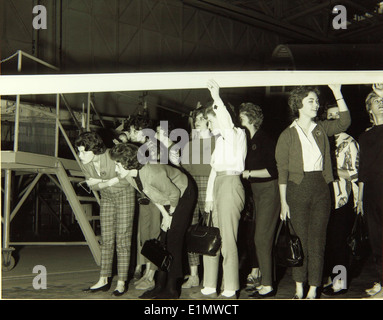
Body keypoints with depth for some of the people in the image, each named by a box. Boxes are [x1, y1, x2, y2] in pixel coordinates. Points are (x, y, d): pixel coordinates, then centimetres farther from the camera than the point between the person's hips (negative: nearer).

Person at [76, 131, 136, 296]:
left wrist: (100, 181, -17)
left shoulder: (112, 157, -28)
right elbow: (93, 186, -1)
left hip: (124, 195, -5)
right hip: (106, 198, 6)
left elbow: (124, 182, -21)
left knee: (122, 240, -7)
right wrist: (109, 182, -17)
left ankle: (121, 282, -2)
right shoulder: (84, 164, -10)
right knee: (106, 240, 4)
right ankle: (104, 280, 9)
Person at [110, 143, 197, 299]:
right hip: (168, 200, 8)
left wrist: (171, 215, -9)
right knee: (163, 240, 6)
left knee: (173, 240, -11)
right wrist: (164, 214, 0)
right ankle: (160, 284, 12)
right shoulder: (129, 176, -13)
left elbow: (174, 193, -24)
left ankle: (172, 288, -7)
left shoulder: (152, 173, -38)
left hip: (183, 194, -8)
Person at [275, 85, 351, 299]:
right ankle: (299, 288, 14)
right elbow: (282, 170, -1)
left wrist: (337, 93, -6)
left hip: (321, 189, 2)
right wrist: (283, 201, -5)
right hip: (297, 188, -2)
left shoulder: (322, 129, 11)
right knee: (300, 239, 3)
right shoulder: (288, 135, 1)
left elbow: (344, 123, -2)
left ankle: (313, 289, 9)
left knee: (317, 240, 2)